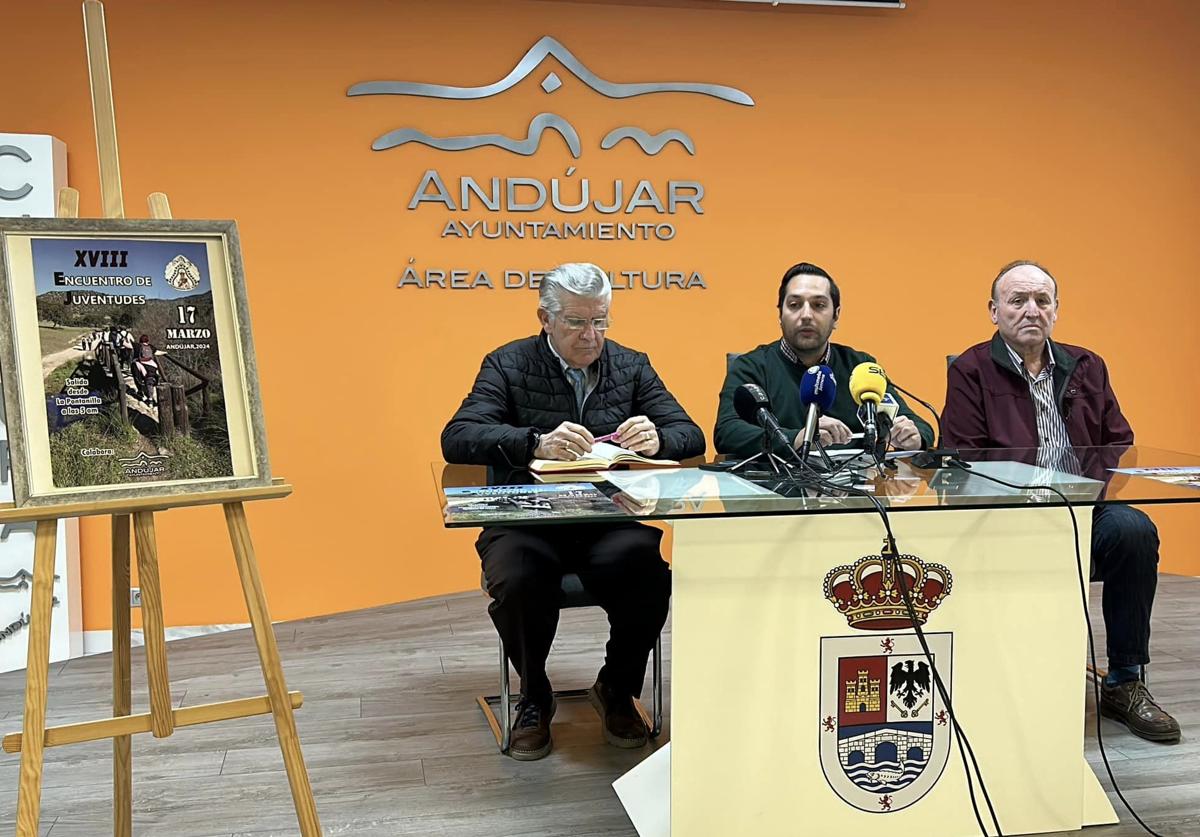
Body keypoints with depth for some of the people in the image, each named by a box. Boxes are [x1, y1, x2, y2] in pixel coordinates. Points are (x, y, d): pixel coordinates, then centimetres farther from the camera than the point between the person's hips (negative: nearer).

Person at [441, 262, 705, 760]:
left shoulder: (632, 366, 11)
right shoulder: (508, 365, 2)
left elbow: (691, 436, 7)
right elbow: (457, 439, -13)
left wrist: (657, 439, -19)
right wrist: (537, 444, -30)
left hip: (611, 522, 2)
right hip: (528, 523, -2)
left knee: (648, 574, -28)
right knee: (516, 582, -33)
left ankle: (617, 690, 4)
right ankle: (534, 698, 1)